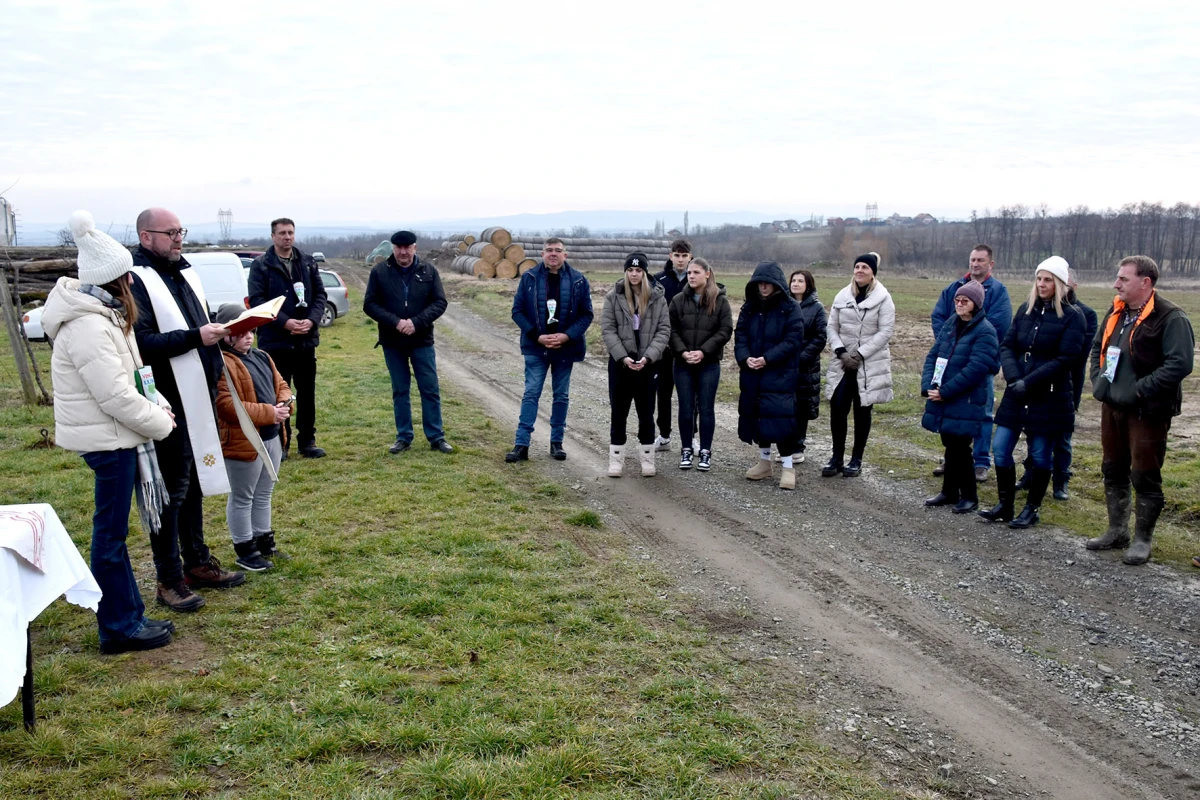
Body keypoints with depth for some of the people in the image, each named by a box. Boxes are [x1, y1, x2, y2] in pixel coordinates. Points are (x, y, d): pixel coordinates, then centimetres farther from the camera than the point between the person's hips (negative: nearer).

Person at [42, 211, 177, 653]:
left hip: (113, 434, 10)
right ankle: (119, 627, 12)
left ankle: (129, 614, 28)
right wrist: (160, 421, -11)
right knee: (110, 534, 1)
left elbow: (126, 375, 17)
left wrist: (154, 407, 4)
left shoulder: (100, 314, 10)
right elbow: (116, 396, -23)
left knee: (113, 529, 17)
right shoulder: (88, 327, -23)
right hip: (108, 438, -10)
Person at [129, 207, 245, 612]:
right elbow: (142, 342, -24)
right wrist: (195, 337, -25)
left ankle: (197, 562, 32)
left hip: (199, 400, 9)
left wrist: (222, 332, 6)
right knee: (171, 491, 0)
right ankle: (169, 579, 11)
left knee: (193, 483, 19)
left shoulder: (184, 272, 13)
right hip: (169, 404, -8)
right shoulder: (137, 280, -14)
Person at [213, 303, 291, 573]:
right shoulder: (223, 364, -18)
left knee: (264, 494, 20)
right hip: (243, 442, -9)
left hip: (271, 438, 9)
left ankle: (264, 541, 32)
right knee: (242, 498, 6)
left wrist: (284, 403, -8)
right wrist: (269, 413, -25)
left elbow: (281, 385, 16)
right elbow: (227, 405, -26)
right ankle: (245, 550, 15)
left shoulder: (261, 357, 11)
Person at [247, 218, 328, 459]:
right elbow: (257, 300, -8)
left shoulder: (308, 262, 9)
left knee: (307, 392, 9)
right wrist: (285, 322, -19)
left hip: (306, 339, 3)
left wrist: (311, 320, -10)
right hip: (275, 340, -3)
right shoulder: (261, 265, -1)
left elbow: (320, 294, 7)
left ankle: (307, 441, 18)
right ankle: (280, 443, 13)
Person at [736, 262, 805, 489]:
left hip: (780, 375, -5)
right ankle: (764, 461, 27)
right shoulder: (749, 308, 8)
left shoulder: (790, 308, -6)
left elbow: (793, 340, -12)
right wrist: (745, 358, -14)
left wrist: (767, 358, -20)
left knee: (780, 417, -8)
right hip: (752, 374, 5)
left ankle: (788, 467, 3)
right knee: (757, 416, 11)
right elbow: (740, 336, 5)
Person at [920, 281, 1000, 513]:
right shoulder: (950, 324, 11)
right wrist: (927, 386, -6)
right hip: (943, 399, 6)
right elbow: (933, 355, 9)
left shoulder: (985, 331, -11)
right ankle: (949, 492, 26)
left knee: (959, 448, -2)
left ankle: (969, 496, 13)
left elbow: (975, 369, -19)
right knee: (950, 446, 14)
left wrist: (945, 391, -18)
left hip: (966, 402, -6)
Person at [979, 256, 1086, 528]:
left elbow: (1064, 360, -13)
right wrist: (1013, 378, -12)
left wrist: (1028, 382, -18)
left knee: (1040, 455, 5)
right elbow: (1007, 346, 4)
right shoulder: (1026, 309, 8)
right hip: (1016, 394, 5)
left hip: (1050, 398, -5)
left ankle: (1031, 510, 19)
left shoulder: (1072, 317, -7)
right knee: (1000, 447, 3)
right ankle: (1005, 505, 17)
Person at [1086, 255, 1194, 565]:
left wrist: (1138, 390, -23)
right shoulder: (1116, 312, 9)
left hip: (1148, 411, -8)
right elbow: (1098, 348, 21)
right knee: (1113, 470, 16)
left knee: (1145, 477, 1)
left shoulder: (1170, 318, -16)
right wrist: (1099, 378, 4)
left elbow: (1180, 364, -23)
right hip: (1113, 406, 8)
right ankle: (1117, 530, 30)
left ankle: (1142, 539, 14)